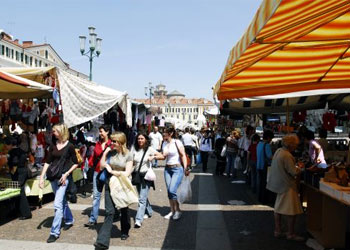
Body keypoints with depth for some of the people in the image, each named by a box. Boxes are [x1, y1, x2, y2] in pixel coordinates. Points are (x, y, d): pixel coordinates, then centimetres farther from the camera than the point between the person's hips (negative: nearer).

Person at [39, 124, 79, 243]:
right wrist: (42, 177, 1)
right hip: (53, 176, 6)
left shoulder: (69, 146, -6)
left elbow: (75, 163, -2)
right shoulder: (53, 146, 8)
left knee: (58, 204, -11)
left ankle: (55, 232, -5)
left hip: (64, 177, -6)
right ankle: (69, 221, 38)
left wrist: (66, 174, -13)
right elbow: (47, 162, 8)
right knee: (62, 201, 18)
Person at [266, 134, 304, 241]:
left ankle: (277, 230, 27)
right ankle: (291, 234, 12)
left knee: (279, 208, 17)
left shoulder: (278, 151, 4)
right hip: (287, 185, -9)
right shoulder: (287, 156, -24)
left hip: (279, 183, 10)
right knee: (292, 210, 3)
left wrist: (295, 166, 8)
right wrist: (299, 169, -2)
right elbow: (294, 172, -22)